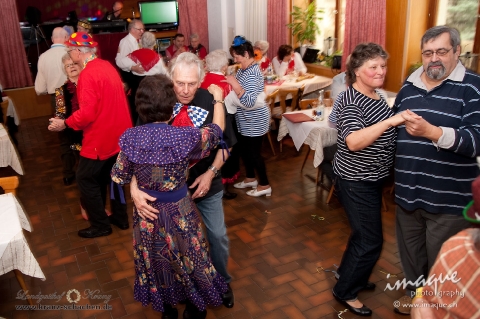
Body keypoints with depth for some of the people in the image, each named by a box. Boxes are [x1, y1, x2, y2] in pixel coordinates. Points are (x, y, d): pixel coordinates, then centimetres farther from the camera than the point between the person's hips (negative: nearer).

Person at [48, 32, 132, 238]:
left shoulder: (88, 74, -21)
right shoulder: (107, 66, 7)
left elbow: (87, 113, -25)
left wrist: (65, 123, -10)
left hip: (101, 137, -9)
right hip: (118, 133, 9)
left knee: (85, 179, 5)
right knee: (111, 175, 20)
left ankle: (100, 225, 14)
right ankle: (120, 217, 31)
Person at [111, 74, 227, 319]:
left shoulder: (131, 138, -16)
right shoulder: (186, 137, -25)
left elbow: (118, 177, -3)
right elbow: (217, 129, -5)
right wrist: (218, 99, 11)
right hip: (178, 213, -3)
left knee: (156, 263, 25)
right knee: (188, 262, 21)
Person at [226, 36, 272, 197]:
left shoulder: (253, 73, -25)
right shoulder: (244, 69, 4)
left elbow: (249, 102, -33)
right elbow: (237, 89, 14)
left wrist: (235, 84, -36)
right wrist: (229, 81, -2)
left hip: (255, 120, -10)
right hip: (245, 120, 10)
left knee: (254, 152, 2)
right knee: (244, 149, 20)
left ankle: (264, 185, 17)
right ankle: (250, 178, 37)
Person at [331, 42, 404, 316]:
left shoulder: (375, 95, 5)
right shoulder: (351, 101, -22)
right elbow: (353, 142, -40)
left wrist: (400, 126, 5)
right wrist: (390, 121, -46)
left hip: (371, 178, 9)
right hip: (356, 181, -9)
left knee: (363, 234, 22)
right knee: (371, 240, -1)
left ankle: (352, 276, 43)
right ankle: (346, 291, 19)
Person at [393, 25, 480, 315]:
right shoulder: (408, 86, 8)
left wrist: (431, 131, -34)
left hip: (449, 199, -5)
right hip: (407, 193, 5)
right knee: (410, 253, 22)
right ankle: (415, 292, 47)